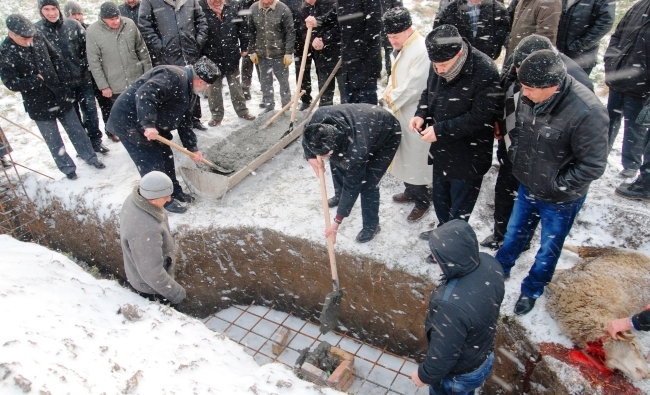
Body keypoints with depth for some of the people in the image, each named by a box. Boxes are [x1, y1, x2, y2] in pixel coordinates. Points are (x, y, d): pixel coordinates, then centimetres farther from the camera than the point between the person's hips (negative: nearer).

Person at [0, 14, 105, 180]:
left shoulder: (37, 37, -4)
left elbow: (55, 57, 9)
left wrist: (63, 77, -2)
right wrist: (37, 80, -18)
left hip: (61, 96, 4)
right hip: (39, 105, -4)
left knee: (76, 129, 16)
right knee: (54, 141, 9)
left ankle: (90, 156, 32)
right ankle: (67, 168, 24)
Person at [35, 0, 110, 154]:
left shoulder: (72, 25, -2)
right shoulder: (36, 30, -8)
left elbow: (87, 46, 6)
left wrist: (84, 63, -5)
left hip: (83, 78, 1)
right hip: (61, 84, -1)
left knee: (90, 110, 8)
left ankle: (95, 140, 25)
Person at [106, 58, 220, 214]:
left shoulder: (189, 91, 8)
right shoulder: (172, 77, -25)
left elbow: (185, 122, 13)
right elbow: (144, 95, -37)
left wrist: (192, 148, 10)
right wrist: (148, 124, -43)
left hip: (151, 124, 10)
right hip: (128, 121, -10)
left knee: (166, 156, 15)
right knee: (151, 162, -5)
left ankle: (174, 191, 33)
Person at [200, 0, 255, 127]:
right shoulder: (201, 10, -10)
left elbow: (242, 28, 9)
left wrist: (244, 48, 8)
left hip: (231, 57, 3)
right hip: (212, 58, -3)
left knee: (236, 86, 15)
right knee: (214, 89, 8)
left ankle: (242, 110, 28)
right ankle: (216, 115, 21)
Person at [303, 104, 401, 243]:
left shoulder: (357, 151, -43)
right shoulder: (320, 116, -32)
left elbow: (352, 187, -29)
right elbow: (307, 134, -6)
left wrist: (337, 221, -22)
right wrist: (310, 156, -20)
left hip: (388, 136, -7)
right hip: (366, 119, 7)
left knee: (367, 184, -11)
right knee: (337, 161, 11)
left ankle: (371, 225, 12)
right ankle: (339, 196, 39)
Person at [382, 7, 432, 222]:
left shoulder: (422, 51, -23)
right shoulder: (400, 48, 6)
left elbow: (413, 87, -24)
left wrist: (392, 99, -10)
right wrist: (389, 91, 1)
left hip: (415, 114, -9)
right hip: (401, 110, 10)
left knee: (415, 156, 1)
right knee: (404, 153, 20)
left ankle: (422, 201, 17)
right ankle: (411, 191, 38)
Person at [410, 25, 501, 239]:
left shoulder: (485, 72, -27)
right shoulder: (438, 64, -7)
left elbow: (480, 118, -26)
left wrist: (440, 130, -26)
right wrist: (421, 114, -9)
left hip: (469, 156, -7)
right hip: (441, 150, 7)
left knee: (459, 207, 10)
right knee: (439, 198, 26)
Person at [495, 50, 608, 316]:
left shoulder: (586, 113, -33)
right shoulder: (530, 96, -14)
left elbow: (593, 166, -24)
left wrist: (556, 184, -19)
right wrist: (514, 155, -2)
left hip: (560, 200, -5)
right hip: (527, 186, 5)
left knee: (548, 249, 18)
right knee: (514, 233, 26)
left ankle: (531, 291, 42)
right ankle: (500, 269, 51)